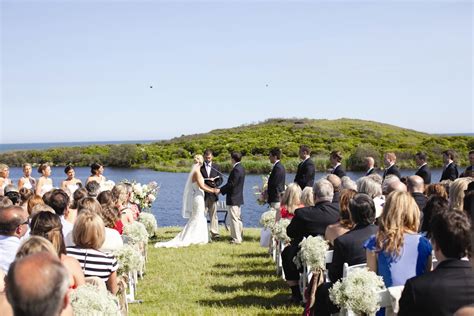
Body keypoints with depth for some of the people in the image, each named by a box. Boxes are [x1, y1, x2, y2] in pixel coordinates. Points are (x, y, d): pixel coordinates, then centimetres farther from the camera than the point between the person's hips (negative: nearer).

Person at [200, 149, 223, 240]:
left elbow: (220, 179, 9)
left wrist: (214, 184, -10)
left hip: (212, 194, 2)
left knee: (213, 215, 1)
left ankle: (214, 233, 2)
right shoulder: (200, 167, 3)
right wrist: (208, 180, -15)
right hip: (203, 194, -2)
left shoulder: (216, 167, 11)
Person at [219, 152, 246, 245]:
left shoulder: (236, 169, -20)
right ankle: (239, 237, 23)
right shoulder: (241, 168, 11)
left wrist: (220, 190, -12)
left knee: (234, 219, -5)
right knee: (238, 218, 16)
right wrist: (223, 190, 16)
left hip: (233, 198, -10)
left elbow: (231, 184, -21)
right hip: (238, 197, 10)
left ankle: (236, 239, -1)